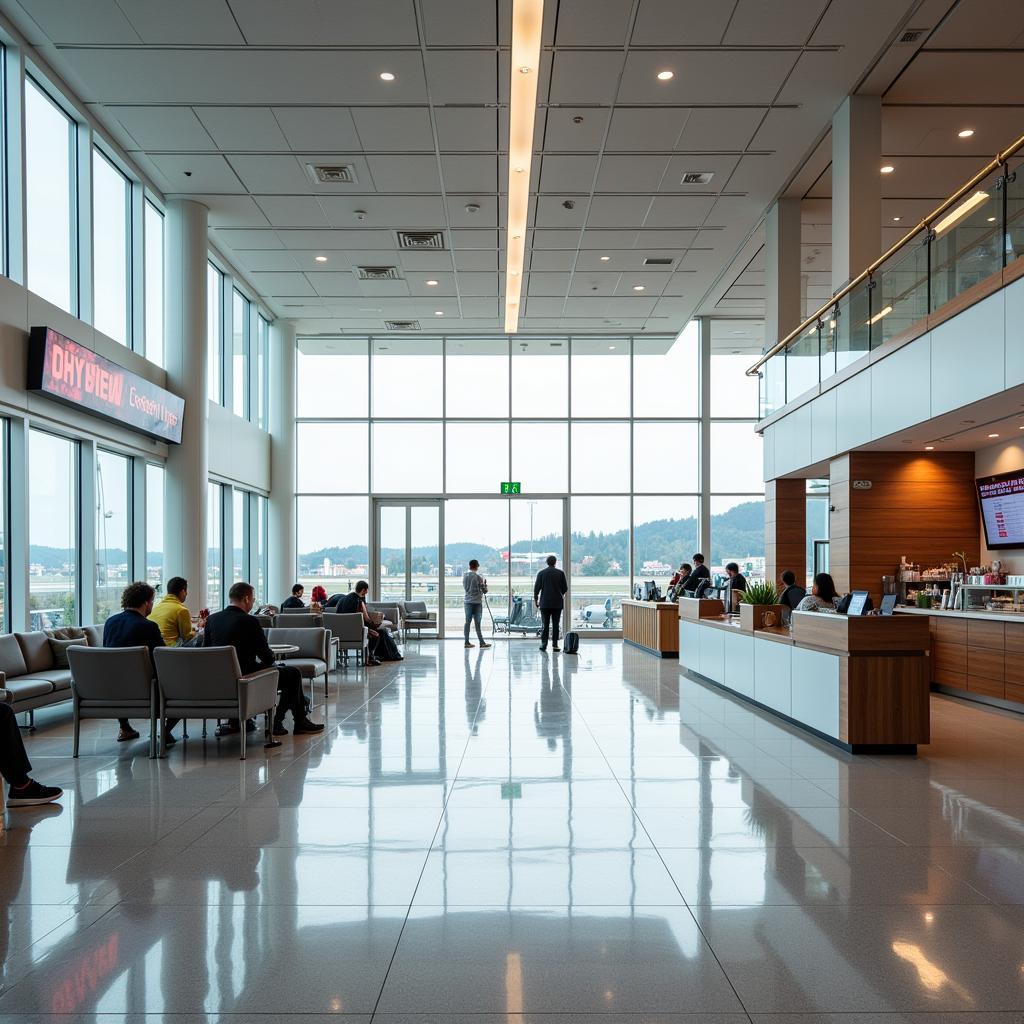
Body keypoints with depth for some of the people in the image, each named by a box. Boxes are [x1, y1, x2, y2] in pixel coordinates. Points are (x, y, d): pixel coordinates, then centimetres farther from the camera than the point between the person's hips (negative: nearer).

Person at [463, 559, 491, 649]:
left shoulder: (465, 577, 5)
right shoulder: (478, 577, -11)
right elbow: (485, 591, -6)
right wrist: (485, 584, 12)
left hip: (467, 601, 5)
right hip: (477, 602, -5)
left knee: (467, 622, 6)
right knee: (477, 623, -2)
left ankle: (467, 642, 6)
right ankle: (482, 642, 2)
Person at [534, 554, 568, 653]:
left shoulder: (541, 573, -1)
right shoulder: (560, 573, -1)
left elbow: (537, 587, -2)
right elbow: (565, 588, 3)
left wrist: (536, 599, 10)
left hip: (545, 603, 0)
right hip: (557, 603, 0)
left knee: (545, 624, 4)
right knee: (555, 624, 3)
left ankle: (544, 644, -1)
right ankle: (555, 645, -1)